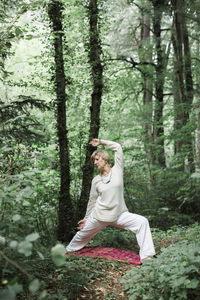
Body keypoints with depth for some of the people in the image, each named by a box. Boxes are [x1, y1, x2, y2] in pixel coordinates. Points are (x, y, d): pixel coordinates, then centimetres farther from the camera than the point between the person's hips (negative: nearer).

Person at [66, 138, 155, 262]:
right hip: (99, 216, 2)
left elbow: (118, 147, -4)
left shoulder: (117, 170, -2)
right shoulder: (96, 180, 2)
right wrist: (86, 218, 18)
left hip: (119, 215, -1)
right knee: (83, 234, 17)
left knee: (142, 222, -22)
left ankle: (146, 256, -19)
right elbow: (92, 201, 12)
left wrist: (101, 142, 2)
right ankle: (68, 251, 48)